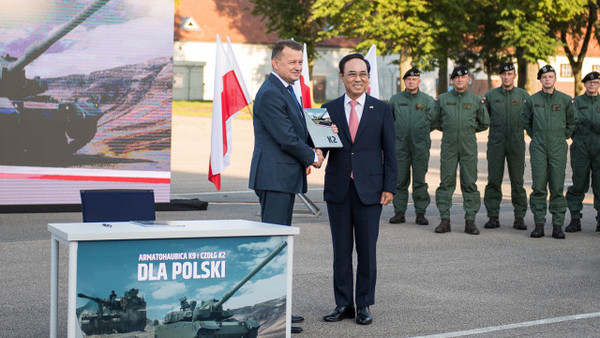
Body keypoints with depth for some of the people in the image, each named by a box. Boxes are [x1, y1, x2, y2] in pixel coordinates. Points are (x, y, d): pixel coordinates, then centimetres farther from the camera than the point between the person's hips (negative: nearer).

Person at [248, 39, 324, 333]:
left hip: (284, 178, 11)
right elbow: (286, 138, -19)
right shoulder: (270, 94, -15)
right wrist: (312, 157, -5)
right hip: (274, 177, -11)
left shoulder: (286, 91, 18)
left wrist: (311, 150, 5)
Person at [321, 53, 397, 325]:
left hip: (369, 189, -1)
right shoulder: (329, 109, 7)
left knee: (367, 250, 4)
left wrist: (389, 187, -3)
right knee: (341, 250, 7)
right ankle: (343, 304, 17)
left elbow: (389, 152, 4)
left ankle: (364, 305, 14)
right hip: (338, 189, 1)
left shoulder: (381, 110, 4)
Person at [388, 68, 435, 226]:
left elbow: (433, 121, 5)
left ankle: (420, 213, 7)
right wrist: (397, 133, 11)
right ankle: (399, 212, 9)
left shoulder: (428, 100, 4)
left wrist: (420, 133, 1)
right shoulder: (395, 99, 8)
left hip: (420, 146, -1)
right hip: (400, 146, 1)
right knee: (400, 180, 3)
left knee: (420, 181, 1)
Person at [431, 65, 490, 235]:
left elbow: (484, 123, 17)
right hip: (448, 146, 0)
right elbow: (435, 121, 17)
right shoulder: (442, 99, 7)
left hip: (469, 146, 0)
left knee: (470, 183, 0)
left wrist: (470, 130, 14)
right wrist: (448, 130, 12)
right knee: (446, 182, -1)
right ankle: (445, 219, 4)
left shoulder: (476, 100, 7)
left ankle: (470, 220, 4)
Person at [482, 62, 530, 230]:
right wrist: (492, 128, 4)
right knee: (494, 181, 0)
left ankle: (520, 217, 6)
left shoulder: (523, 95, 5)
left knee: (517, 181, 0)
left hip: (516, 143, 0)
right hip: (496, 143, 1)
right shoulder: (490, 95, 7)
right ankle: (493, 216, 7)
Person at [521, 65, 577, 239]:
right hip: (538, 148, 0)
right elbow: (525, 120, 20)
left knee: (557, 188, -1)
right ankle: (539, 223, 4)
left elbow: (572, 120, 19)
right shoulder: (532, 100, 4)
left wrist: (563, 136, 15)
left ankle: (558, 225, 4)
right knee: (538, 187, -1)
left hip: (558, 148, 0)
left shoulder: (566, 100, 3)